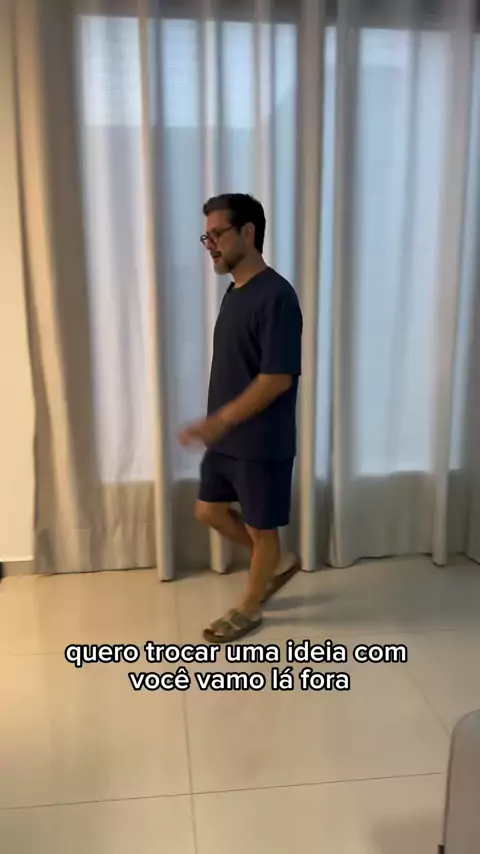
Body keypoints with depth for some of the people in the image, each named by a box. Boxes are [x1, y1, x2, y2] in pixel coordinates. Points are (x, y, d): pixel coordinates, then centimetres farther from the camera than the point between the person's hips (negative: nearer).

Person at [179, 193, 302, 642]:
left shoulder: (276, 295, -20)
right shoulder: (235, 292, 9)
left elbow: (277, 378, -24)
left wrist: (218, 421, -25)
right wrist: (217, 425, 19)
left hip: (263, 442, -9)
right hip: (227, 438, 9)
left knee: (260, 527, 9)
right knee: (209, 510, 19)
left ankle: (249, 608, 30)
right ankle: (279, 563, 37)